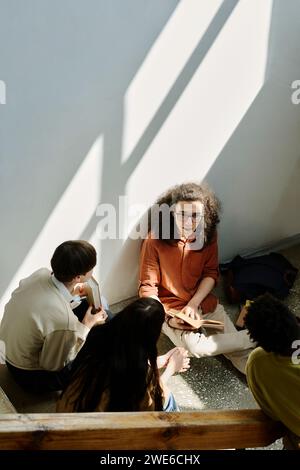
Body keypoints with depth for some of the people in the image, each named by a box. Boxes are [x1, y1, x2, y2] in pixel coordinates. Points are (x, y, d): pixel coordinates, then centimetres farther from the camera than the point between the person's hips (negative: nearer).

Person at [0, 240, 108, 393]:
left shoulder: (41, 273, -19)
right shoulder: (64, 320, -39)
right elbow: (54, 365, -21)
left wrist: (71, 294, -4)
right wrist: (85, 326, -16)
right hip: (32, 376, -7)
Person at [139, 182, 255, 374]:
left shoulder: (208, 235, -6)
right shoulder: (155, 240, -17)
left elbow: (211, 273, 1)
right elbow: (148, 288, -12)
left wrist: (193, 304, -12)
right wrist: (166, 319, -21)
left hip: (205, 302, 4)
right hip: (172, 309, -3)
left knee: (238, 347, -12)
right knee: (197, 346, -25)